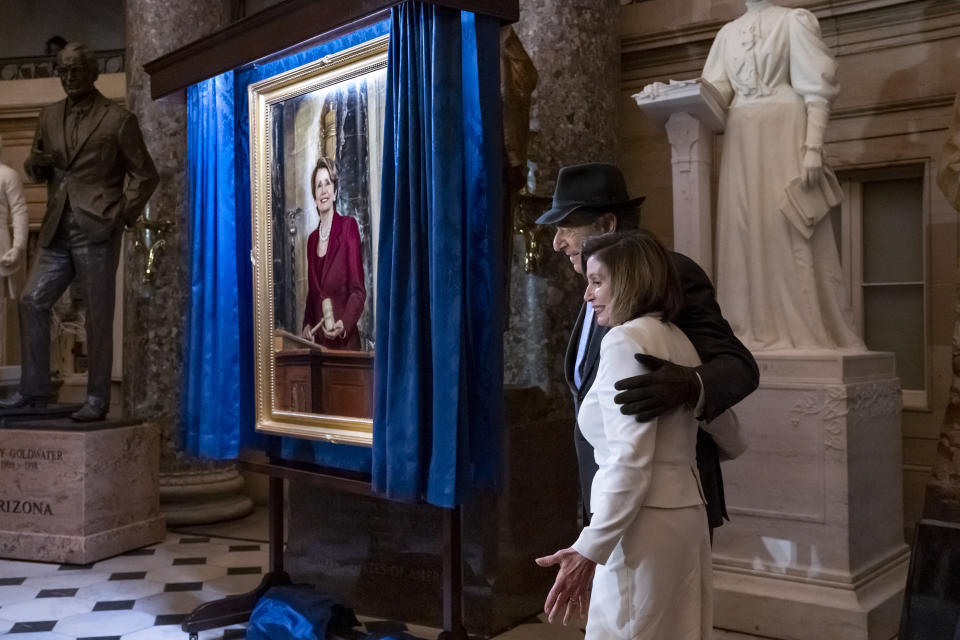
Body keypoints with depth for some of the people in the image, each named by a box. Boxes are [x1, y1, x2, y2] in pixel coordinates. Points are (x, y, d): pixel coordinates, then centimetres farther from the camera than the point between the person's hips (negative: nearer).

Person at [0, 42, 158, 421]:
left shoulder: (118, 120, -1)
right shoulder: (49, 118, 15)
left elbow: (145, 175, -1)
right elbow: (36, 171, 20)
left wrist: (123, 215, -11)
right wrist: (38, 163, -4)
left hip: (96, 231, -6)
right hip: (57, 231, 6)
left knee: (98, 317, -1)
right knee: (32, 301, 2)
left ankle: (97, 400, 7)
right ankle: (34, 390, 13)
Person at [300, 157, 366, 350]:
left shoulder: (348, 226, -6)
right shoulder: (312, 239, 12)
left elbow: (358, 291, -10)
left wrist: (343, 324, -24)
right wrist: (307, 324, 2)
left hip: (344, 342, -5)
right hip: (317, 342, 5)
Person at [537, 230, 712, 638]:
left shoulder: (625, 339, -13)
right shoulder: (679, 341, 13)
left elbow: (631, 462, -21)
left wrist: (589, 550, -21)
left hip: (645, 526, -9)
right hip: (686, 516, 9)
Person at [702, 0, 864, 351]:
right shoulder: (728, 33, 20)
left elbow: (816, 89, -2)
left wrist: (813, 147, -15)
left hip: (784, 133, -4)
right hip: (741, 140, 5)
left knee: (790, 233, -9)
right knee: (745, 234, -1)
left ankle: (803, 331, -7)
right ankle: (755, 330, 1)